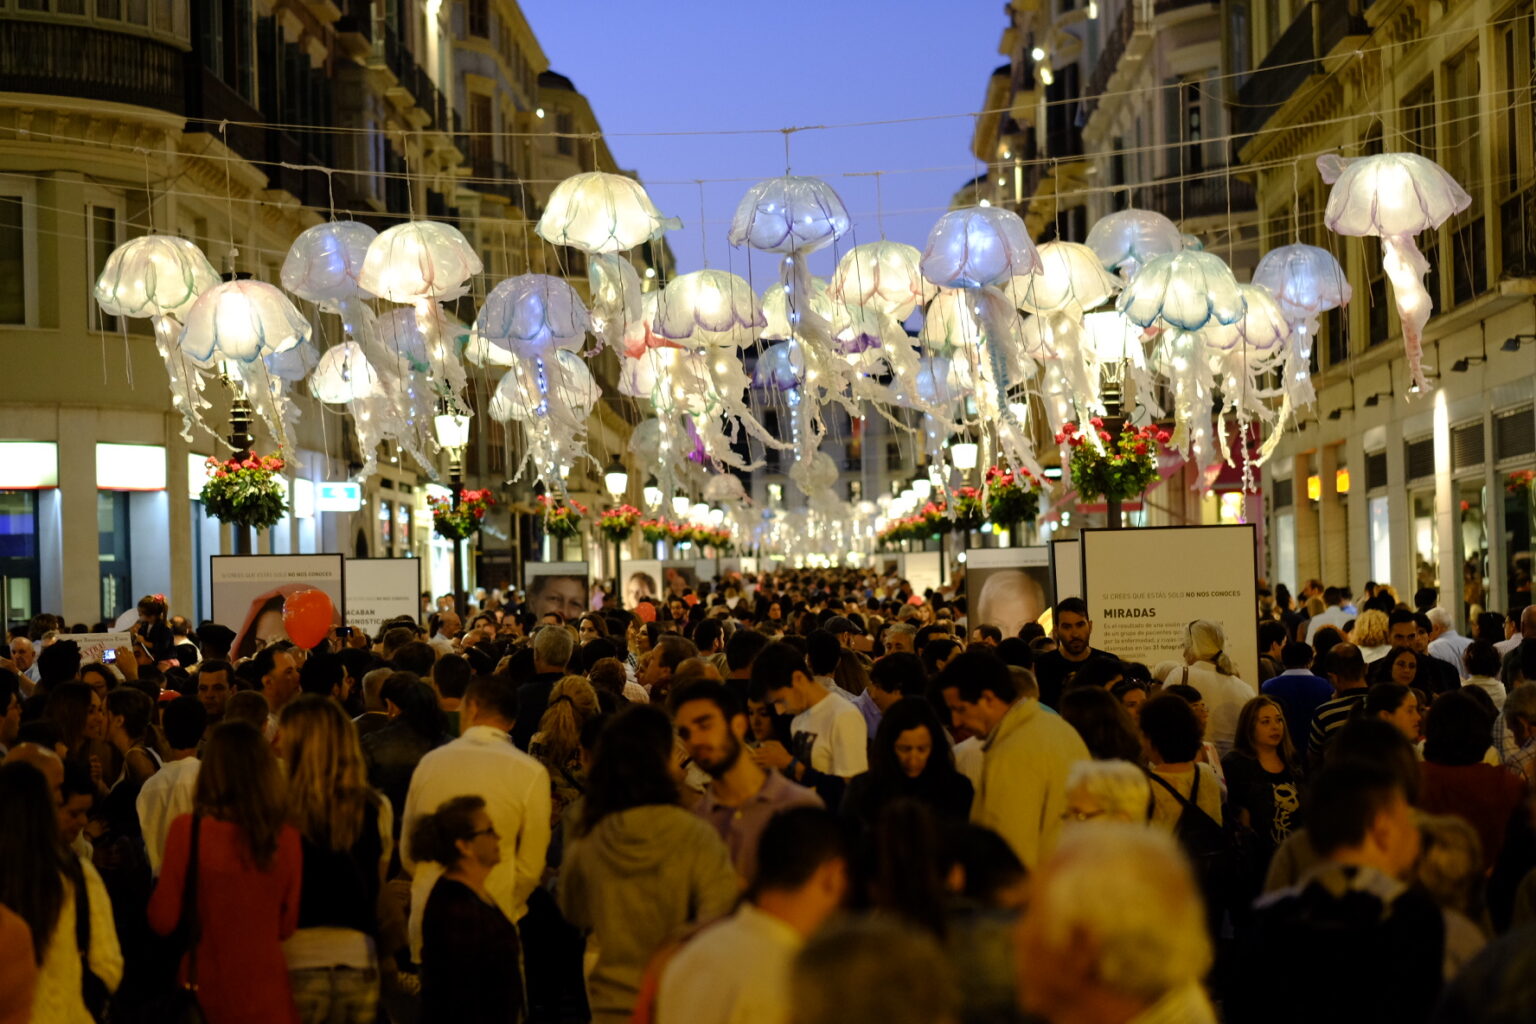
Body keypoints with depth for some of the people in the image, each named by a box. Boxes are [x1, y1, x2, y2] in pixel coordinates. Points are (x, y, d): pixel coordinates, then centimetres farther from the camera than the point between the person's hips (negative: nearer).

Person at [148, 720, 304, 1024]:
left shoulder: (187, 830, -13)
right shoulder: (287, 837, -7)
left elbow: (163, 921, -7)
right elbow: (287, 925, 4)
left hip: (207, 992, -2)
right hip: (268, 998, 2)